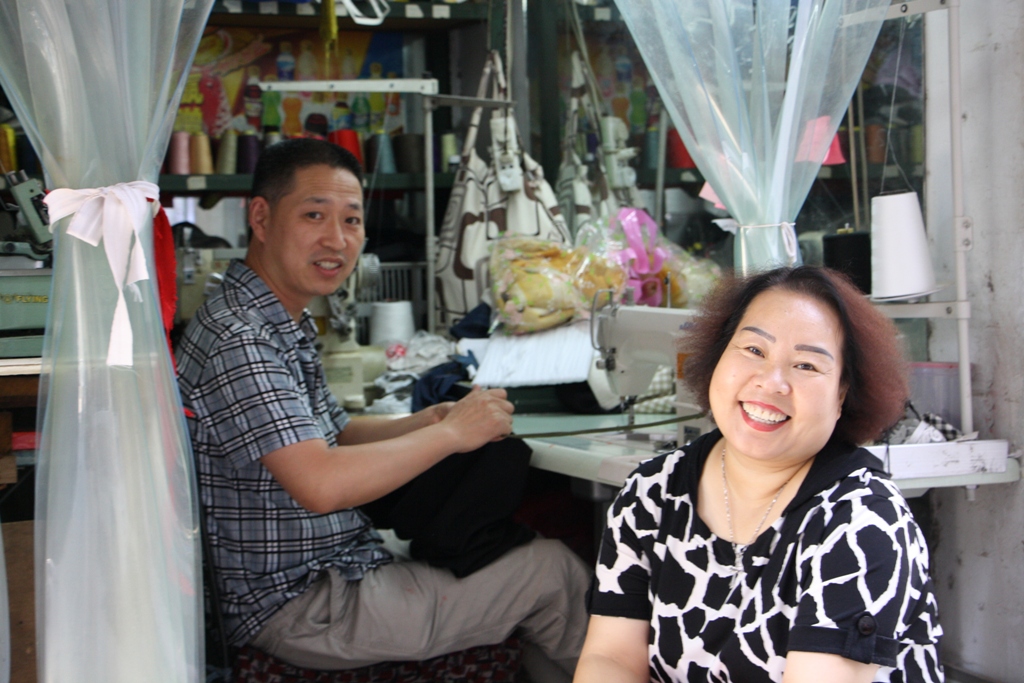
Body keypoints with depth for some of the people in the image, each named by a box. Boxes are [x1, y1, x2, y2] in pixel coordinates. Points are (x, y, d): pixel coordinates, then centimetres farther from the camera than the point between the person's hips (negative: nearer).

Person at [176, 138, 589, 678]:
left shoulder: (284, 326, 11)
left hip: (334, 569, 10)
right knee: (552, 569, -5)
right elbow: (321, 483, -31)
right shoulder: (238, 340, -23)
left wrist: (427, 421, 0)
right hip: (301, 610, -10)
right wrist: (451, 433, -19)